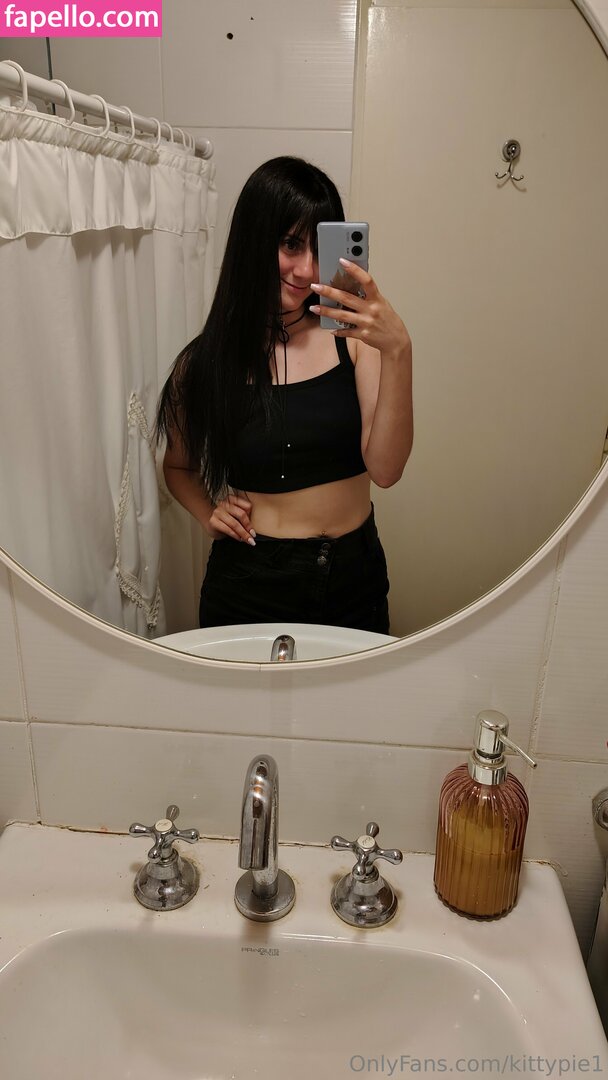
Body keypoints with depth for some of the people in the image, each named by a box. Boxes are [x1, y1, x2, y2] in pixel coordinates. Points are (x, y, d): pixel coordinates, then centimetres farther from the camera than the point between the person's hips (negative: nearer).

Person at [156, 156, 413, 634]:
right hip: (251, 581, -1)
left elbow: (385, 469, -17)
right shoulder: (206, 361, -6)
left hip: (355, 576, 2)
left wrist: (398, 351, -28)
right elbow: (178, 466, 12)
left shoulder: (352, 334, -7)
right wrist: (210, 513, -7)